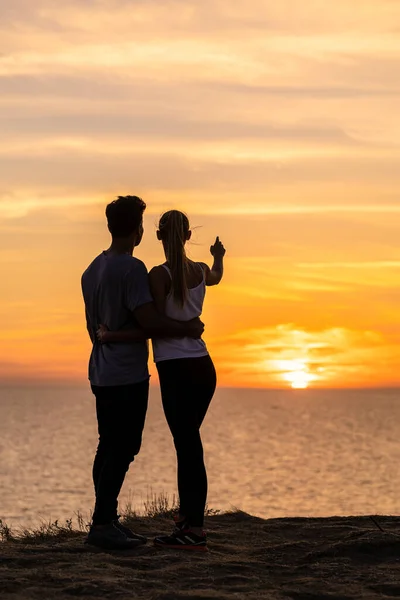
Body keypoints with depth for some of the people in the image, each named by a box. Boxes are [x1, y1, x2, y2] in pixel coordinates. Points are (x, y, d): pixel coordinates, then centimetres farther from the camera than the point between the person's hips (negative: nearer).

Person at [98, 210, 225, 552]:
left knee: (188, 448, -5)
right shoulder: (201, 271, 8)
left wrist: (113, 337, -13)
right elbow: (217, 277, 33)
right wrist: (219, 256, 54)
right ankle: (187, 517, 26)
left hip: (177, 371, -6)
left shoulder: (160, 275, -13)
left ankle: (195, 531, -4)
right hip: (204, 369, 6)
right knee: (188, 445, 17)